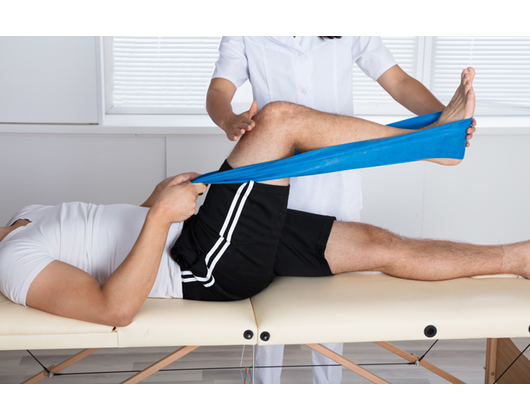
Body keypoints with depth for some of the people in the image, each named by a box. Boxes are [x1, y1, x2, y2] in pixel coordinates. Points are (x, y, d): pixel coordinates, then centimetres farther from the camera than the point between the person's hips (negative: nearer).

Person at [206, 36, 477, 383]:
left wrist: (444, 117, -21)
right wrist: (229, 120, -38)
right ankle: (266, 378, 27)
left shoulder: (350, 39, 1)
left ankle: (328, 378, 28)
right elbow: (218, 91, -13)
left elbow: (398, 82, -2)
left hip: (336, 188, 1)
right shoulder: (243, 40, 0)